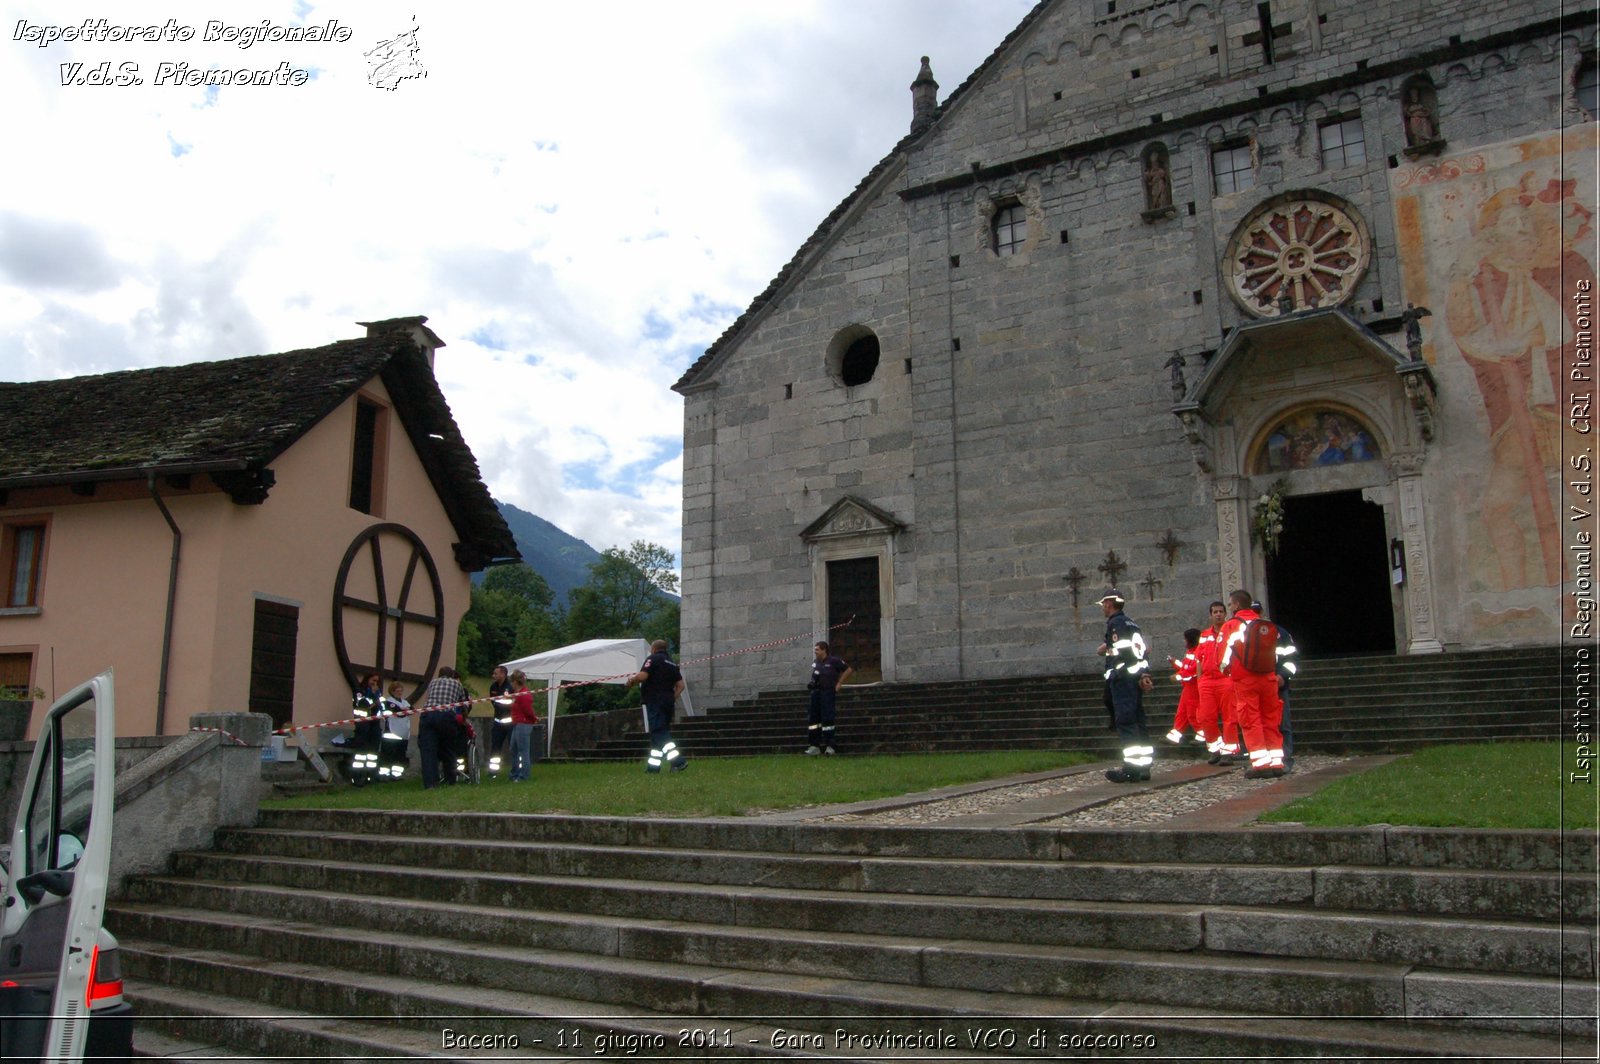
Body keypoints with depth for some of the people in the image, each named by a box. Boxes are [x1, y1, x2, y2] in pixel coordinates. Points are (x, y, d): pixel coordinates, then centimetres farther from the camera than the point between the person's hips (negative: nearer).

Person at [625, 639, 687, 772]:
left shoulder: (653, 659, -4)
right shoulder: (672, 663, 18)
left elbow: (642, 676, -16)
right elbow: (680, 685, 14)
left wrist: (632, 680, 1)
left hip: (655, 701, -8)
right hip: (668, 702, 8)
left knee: (659, 733, -10)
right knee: (661, 732, 13)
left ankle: (678, 761, -22)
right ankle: (653, 765, 15)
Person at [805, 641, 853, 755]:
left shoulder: (834, 660, -8)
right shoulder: (815, 662, 12)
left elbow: (848, 670, -2)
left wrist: (839, 684, -3)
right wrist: (812, 684, 10)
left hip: (828, 692, -7)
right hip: (816, 692, 7)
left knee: (827, 719, -7)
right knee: (813, 718, 4)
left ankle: (829, 746, 1)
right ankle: (814, 746, 10)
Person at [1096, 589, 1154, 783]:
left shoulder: (1115, 623, -8)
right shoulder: (1131, 624, 22)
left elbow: (1121, 651, -19)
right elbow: (1141, 650, 17)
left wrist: (1106, 649, -3)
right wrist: (1143, 673, 13)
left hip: (1122, 678, -10)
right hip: (1135, 678, 10)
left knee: (1125, 722, -10)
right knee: (1137, 721, 11)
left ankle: (1131, 768, -13)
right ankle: (1143, 765, 13)